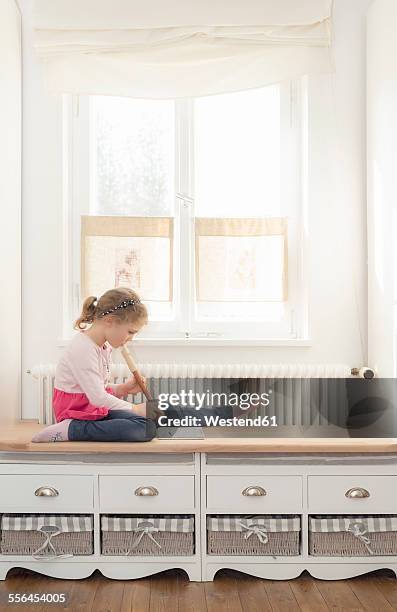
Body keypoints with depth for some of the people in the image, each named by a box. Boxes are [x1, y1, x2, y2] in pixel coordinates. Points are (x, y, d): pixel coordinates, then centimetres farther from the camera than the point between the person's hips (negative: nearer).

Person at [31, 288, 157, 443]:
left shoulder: (105, 345, 9)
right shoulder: (82, 349, -21)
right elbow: (97, 397, -24)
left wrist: (123, 388, -2)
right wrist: (134, 409, -15)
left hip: (98, 409, 9)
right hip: (78, 414, -9)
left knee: (152, 425, -6)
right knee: (145, 430, -24)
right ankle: (68, 430, -18)